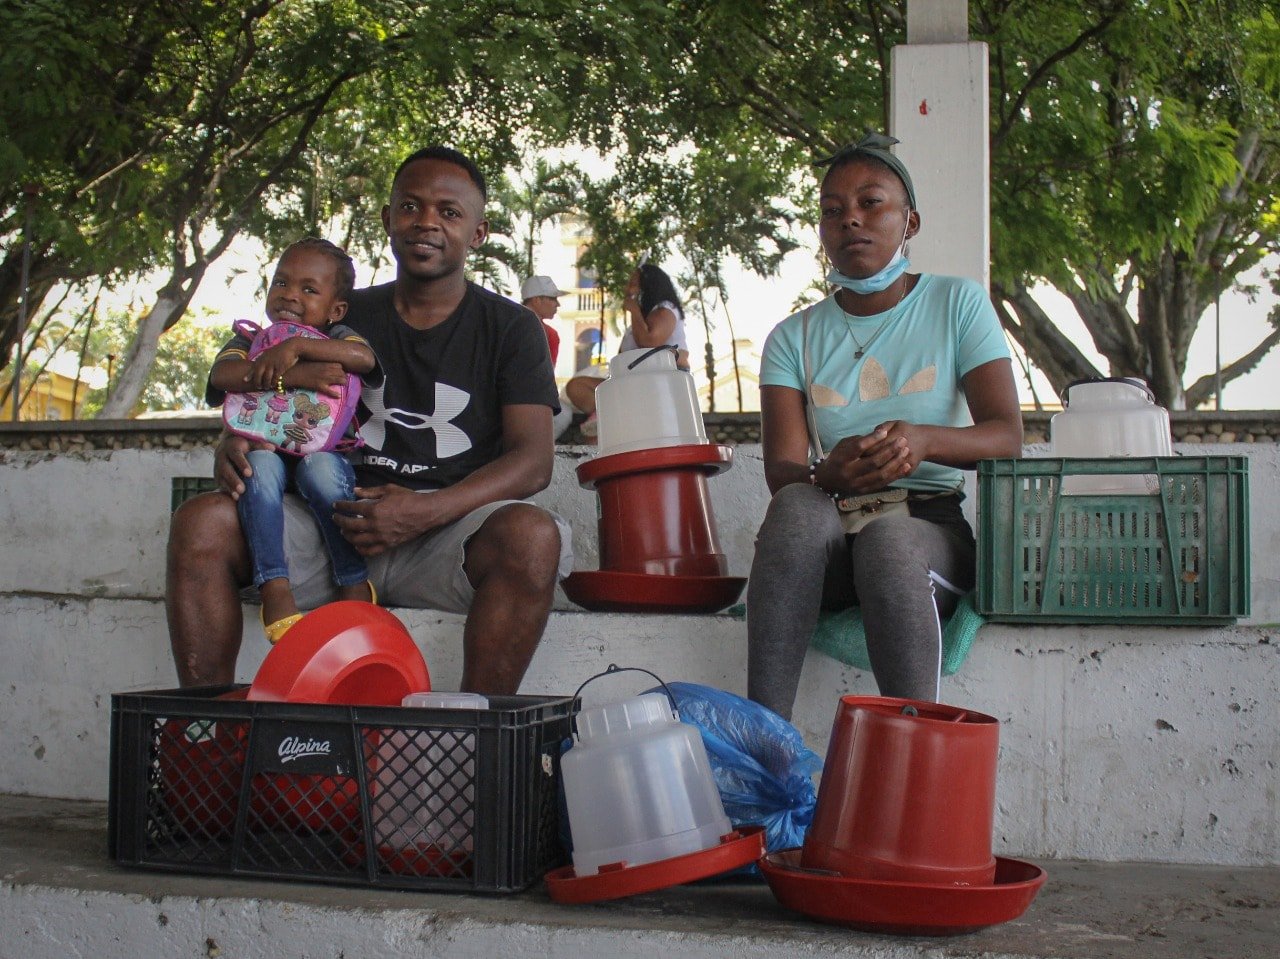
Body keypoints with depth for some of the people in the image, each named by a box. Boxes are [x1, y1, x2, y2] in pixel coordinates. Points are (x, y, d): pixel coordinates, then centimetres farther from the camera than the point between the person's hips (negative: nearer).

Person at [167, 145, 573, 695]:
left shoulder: (509, 328, 10)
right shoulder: (344, 318, 19)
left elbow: (533, 460, -2)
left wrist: (428, 511, -19)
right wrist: (234, 444, -9)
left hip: (446, 535, -2)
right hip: (334, 526, 3)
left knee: (533, 536, -35)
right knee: (201, 522, -21)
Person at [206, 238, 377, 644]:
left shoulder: (336, 338, 10)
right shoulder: (248, 341, 15)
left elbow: (364, 358, -16)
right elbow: (223, 375, -9)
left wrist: (295, 347, -22)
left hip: (323, 453, -1)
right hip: (268, 452, 2)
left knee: (320, 467, -36)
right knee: (259, 465, -33)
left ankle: (355, 583, -26)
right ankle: (274, 588, -40)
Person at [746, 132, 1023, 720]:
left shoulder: (958, 304, 7)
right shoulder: (794, 338, 11)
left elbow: (1007, 438, -5)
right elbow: (781, 470, -3)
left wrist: (924, 440, -27)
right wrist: (829, 474, -28)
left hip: (933, 527, -1)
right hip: (829, 531, 1)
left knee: (886, 537, -36)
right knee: (798, 507, -34)